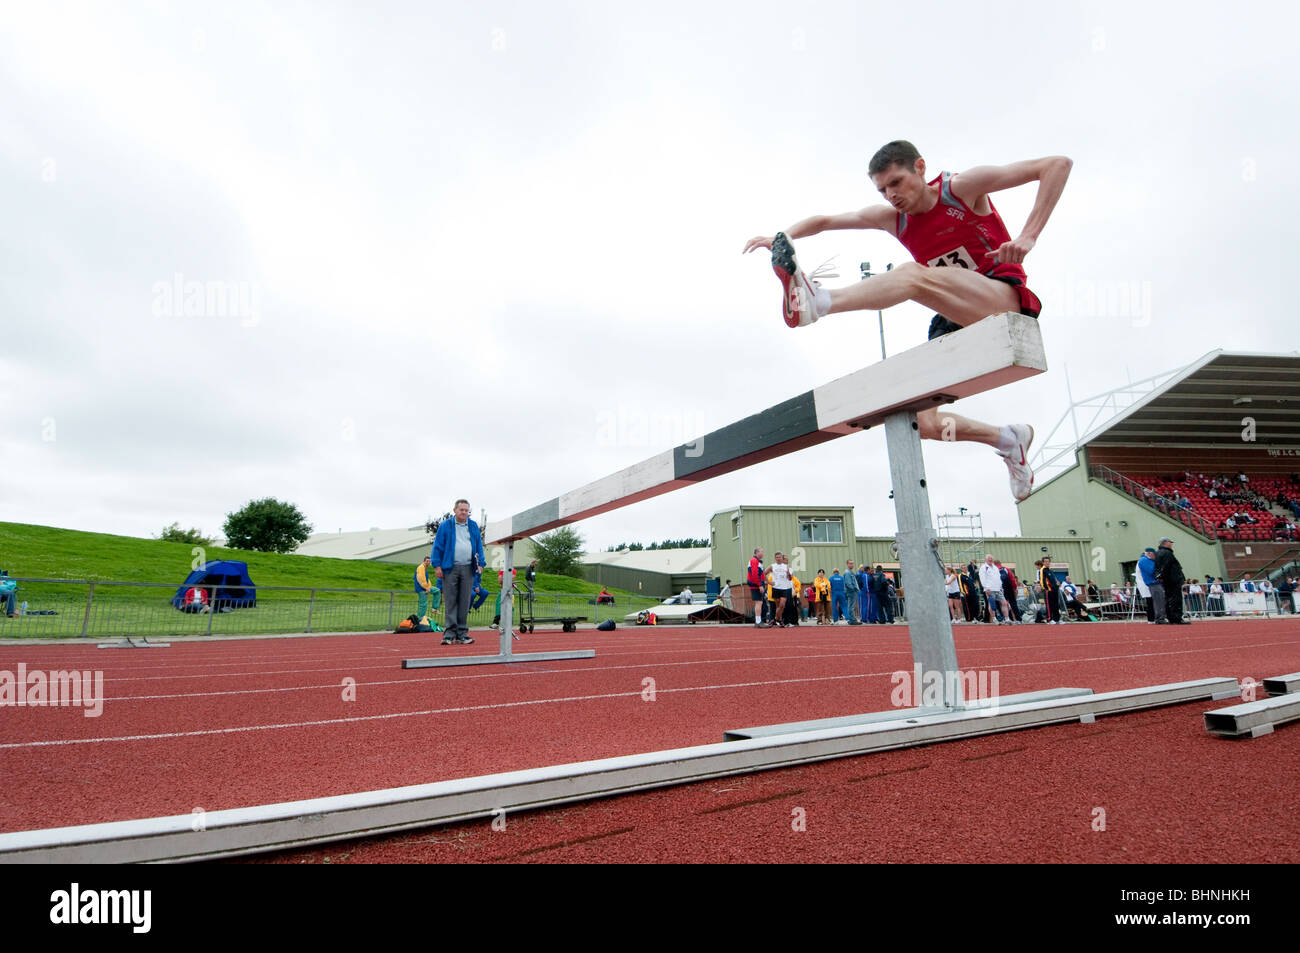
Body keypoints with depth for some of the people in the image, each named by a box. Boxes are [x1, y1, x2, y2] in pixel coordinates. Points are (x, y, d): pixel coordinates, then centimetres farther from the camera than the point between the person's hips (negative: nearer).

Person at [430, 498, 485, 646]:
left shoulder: (473, 526, 14)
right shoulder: (445, 526, 5)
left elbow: (479, 546, 17)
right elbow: (438, 546, 3)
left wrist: (480, 563, 7)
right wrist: (437, 566, -5)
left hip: (467, 569, 3)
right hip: (450, 568, -3)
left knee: (464, 602, 4)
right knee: (450, 601, -3)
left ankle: (462, 634, 8)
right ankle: (449, 633, -1)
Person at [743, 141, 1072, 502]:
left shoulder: (961, 188, -4)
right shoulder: (892, 218, 10)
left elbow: (1058, 165, -5)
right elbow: (825, 221, 10)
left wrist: (1028, 236, -17)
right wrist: (782, 236, -10)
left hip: (1007, 303, -7)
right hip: (957, 321, 7)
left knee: (914, 275, -33)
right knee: (922, 423, -6)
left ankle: (815, 302, -48)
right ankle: (1009, 439, 15)